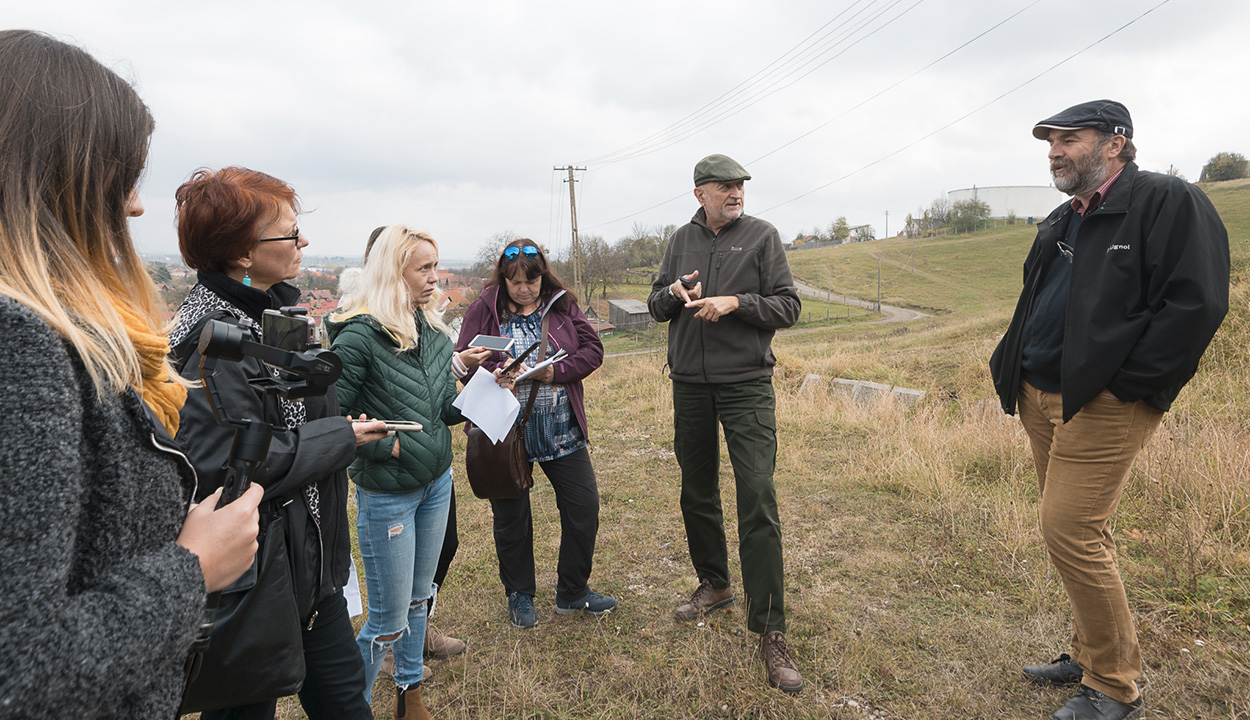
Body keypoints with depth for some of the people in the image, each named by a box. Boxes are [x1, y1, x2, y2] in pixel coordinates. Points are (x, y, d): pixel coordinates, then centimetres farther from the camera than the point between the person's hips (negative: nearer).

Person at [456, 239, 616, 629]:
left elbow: (592, 349, 0)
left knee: (584, 506, 7)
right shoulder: (484, 310, -3)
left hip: (561, 431, 2)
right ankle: (519, 596, 32)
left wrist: (556, 372, -15)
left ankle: (573, 591, 28)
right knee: (511, 515, 10)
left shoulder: (562, 304, 3)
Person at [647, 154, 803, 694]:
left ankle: (770, 632, -2)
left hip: (746, 386, -4)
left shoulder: (761, 235, 1)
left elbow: (788, 307, -3)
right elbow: (655, 307, 14)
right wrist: (674, 293, -8)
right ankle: (714, 586, 35)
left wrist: (735, 302, -17)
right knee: (697, 494, 14)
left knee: (758, 503, -10)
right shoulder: (682, 240, 11)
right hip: (690, 386, 4)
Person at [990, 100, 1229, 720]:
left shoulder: (1170, 203, -7)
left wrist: (1124, 382, -18)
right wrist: (1008, 366, 10)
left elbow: (1197, 302, -17)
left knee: (1070, 530, -9)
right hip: (1042, 397, 8)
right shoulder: (1061, 222, 18)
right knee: (1081, 530, 15)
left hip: (1105, 405, -8)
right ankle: (1091, 655, 31)